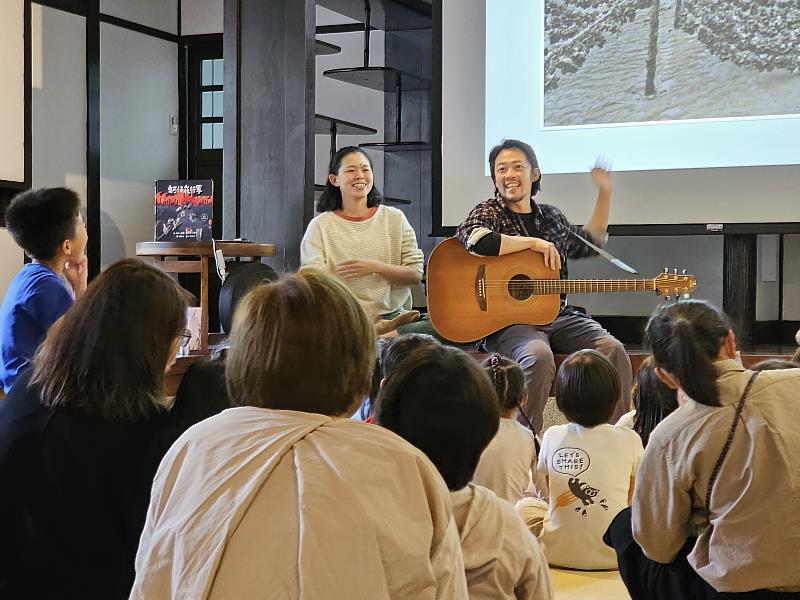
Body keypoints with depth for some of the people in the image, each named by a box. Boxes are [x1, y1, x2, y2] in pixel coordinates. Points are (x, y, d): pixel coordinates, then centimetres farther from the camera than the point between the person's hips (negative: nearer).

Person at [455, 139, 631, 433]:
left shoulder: (550, 216, 20)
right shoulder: (489, 212, 2)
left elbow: (588, 243, 36)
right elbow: (473, 239, -23)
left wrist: (605, 192, 30)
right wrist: (534, 243, -16)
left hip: (557, 315, 5)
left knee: (613, 349, -18)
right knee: (539, 356, -36)